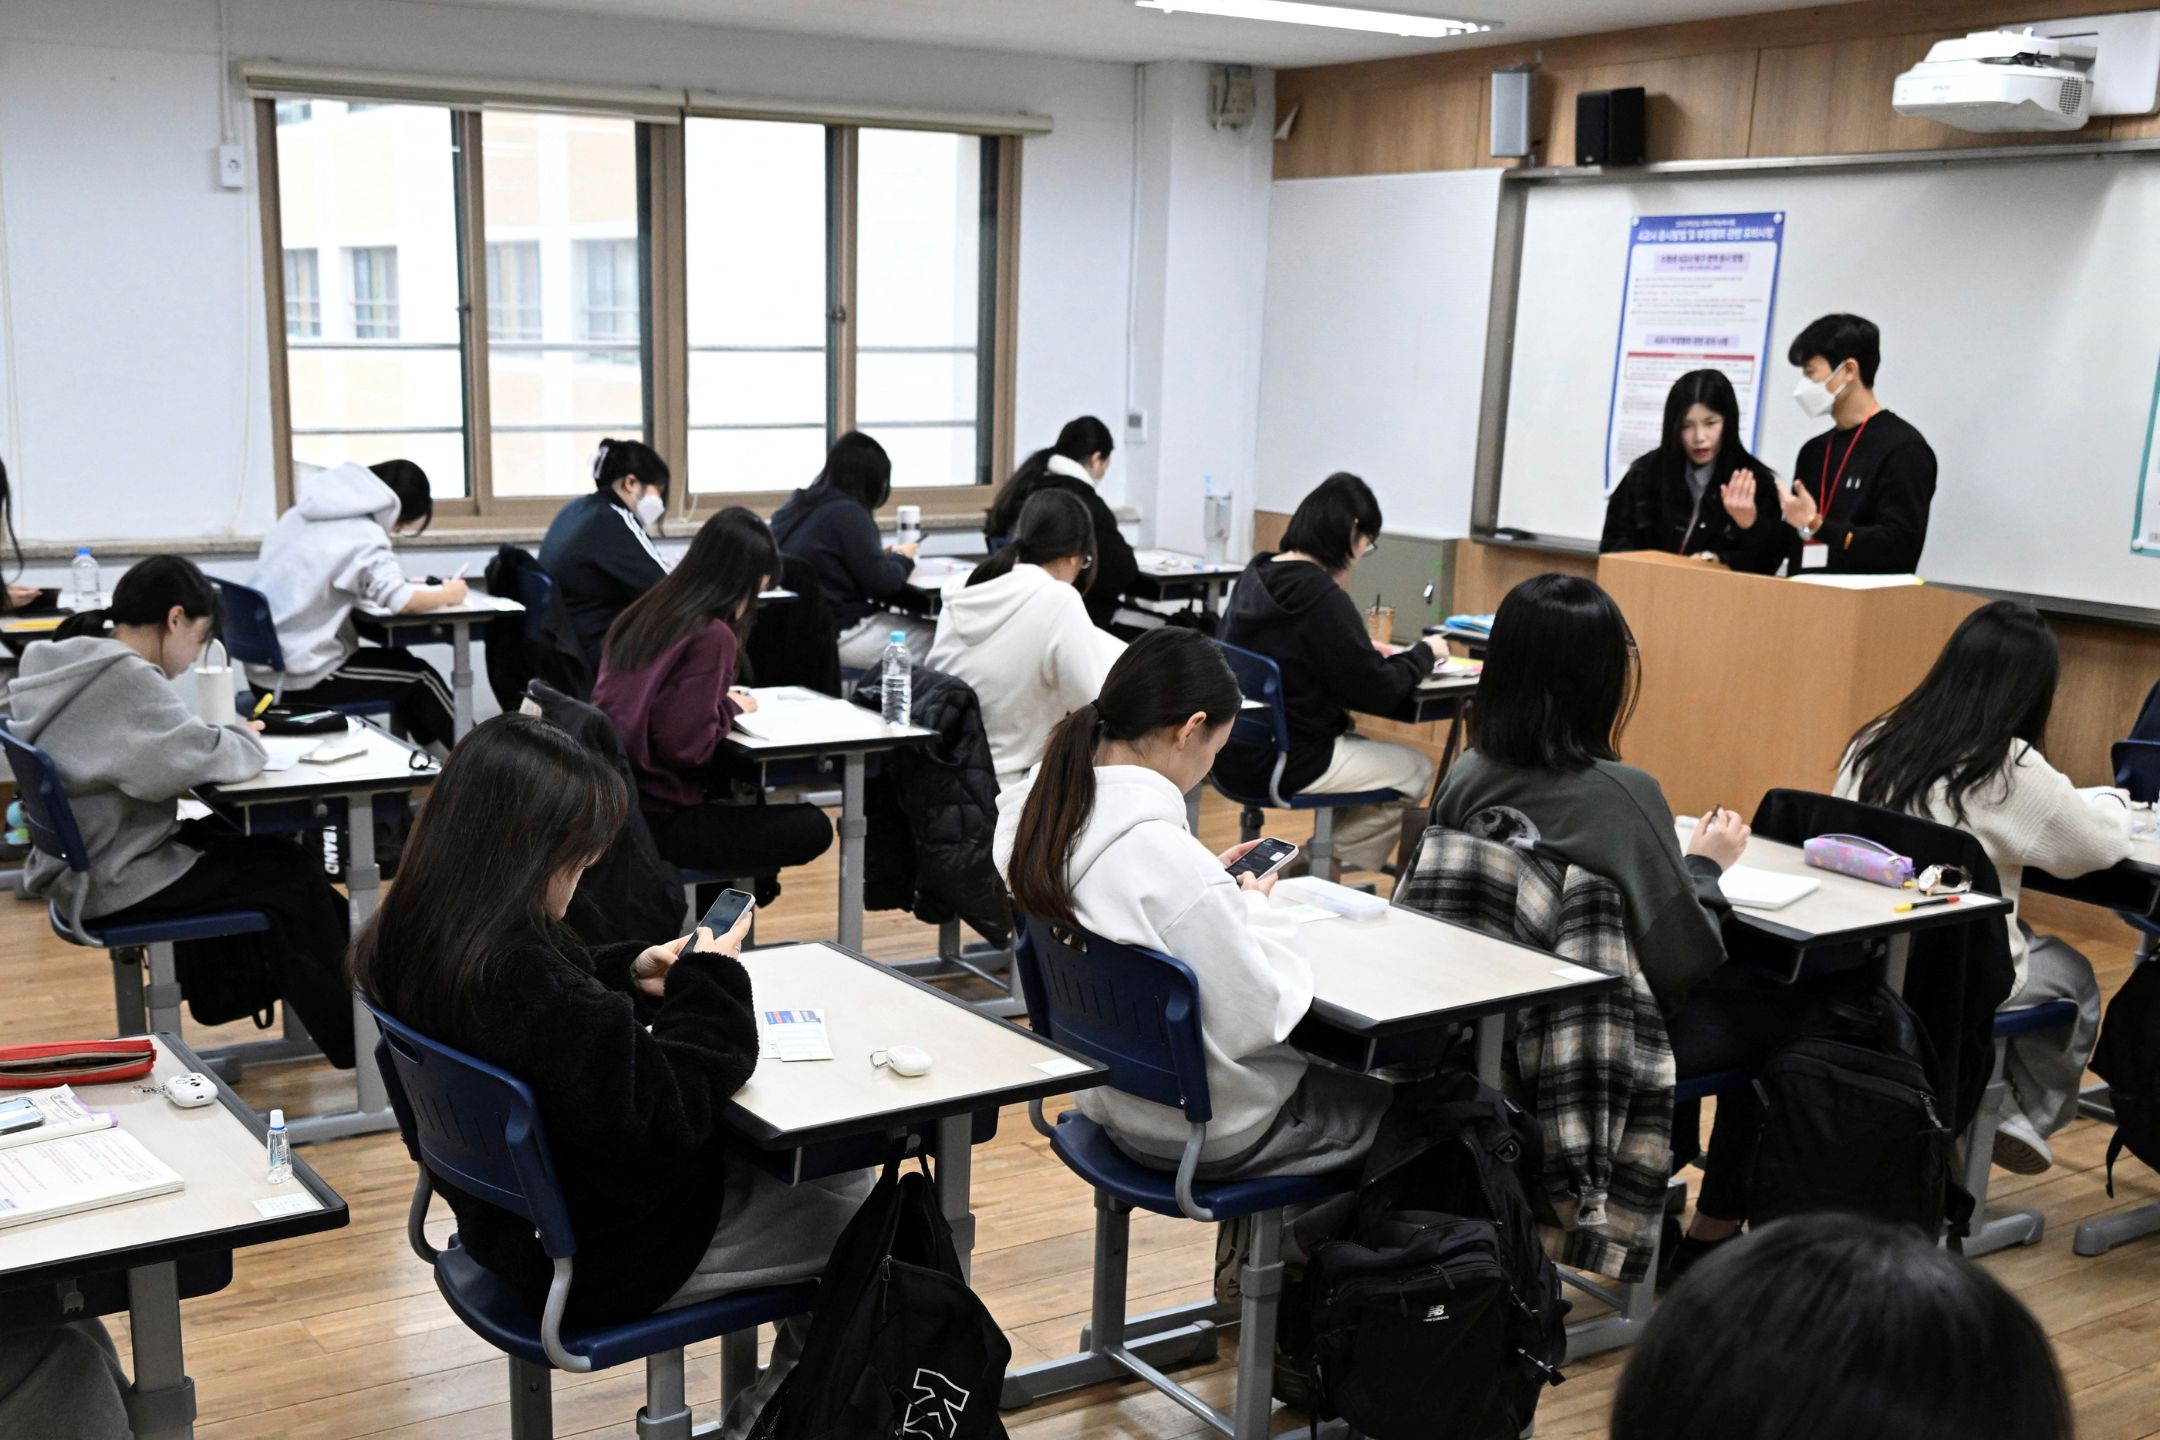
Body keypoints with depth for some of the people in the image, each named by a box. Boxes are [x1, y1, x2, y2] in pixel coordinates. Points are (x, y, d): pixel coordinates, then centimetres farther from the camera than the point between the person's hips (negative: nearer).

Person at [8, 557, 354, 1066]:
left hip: (85, 864, 9)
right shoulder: (124, 678, -24)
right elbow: (208, 757, -26)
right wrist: (243, 736, -4)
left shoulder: (71, 664, 6)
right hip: (113, 883, -9)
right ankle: (357, 1037, 19)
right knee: (292, 877, 4)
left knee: (270, 849, 15)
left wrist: (227, 734, 0)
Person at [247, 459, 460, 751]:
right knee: (420, 676, 13)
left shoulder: (301, 514, 8)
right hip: (305, 677, -8)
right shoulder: (364, 535, -17)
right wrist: (448, 594, -9)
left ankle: (438, 758, 33)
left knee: (400, 664, 25)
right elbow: (403, 602, -28)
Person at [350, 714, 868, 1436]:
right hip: (599, 1266, -9)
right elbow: (661, 1115, -28)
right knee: (856, 1211, 8)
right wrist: (709, 986, -16)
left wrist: (627, 975, 1)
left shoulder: (418, 937, -6)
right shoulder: (521, 976, -36)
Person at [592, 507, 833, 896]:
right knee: (812, 828, -2)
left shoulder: (642, 614, 8)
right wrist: (733, 706, -5)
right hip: (655, 817, -9)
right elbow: (686, 746, -22)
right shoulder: (711, 636, -17)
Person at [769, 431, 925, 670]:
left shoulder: (797, 505, 10)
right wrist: (902, 559, 8)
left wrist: (880, 556, 15)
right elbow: (881, 583, -11)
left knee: (917, 625, 14)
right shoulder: (848, 513, -15)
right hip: (836, 635, -9)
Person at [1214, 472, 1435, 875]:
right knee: (1416, 771, 11)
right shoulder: (1324, 600, -21)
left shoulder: (1254, 578, 4)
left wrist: (1364, 649, 13)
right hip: (1288, 766, -9)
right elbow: (1379, 693, -16)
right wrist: (1424, 653, 1)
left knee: (1380, 756, 26)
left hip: (1235, 753, 9)